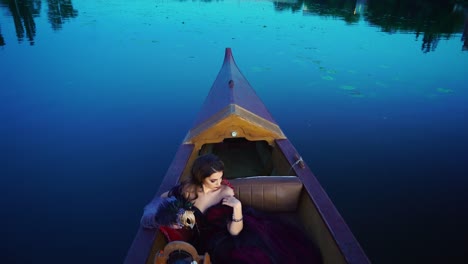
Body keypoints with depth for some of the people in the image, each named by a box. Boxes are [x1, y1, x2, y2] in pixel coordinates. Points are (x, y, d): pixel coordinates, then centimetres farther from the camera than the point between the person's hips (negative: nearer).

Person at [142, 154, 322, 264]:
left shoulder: (226, 192, -12)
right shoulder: (187, 190, -8)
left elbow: (234, 231, -15)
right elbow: (163, 198, 11)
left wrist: (237, 207, -31)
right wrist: (178, 214, -6)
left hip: (225, 238, 0)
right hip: (204, 242, 1)